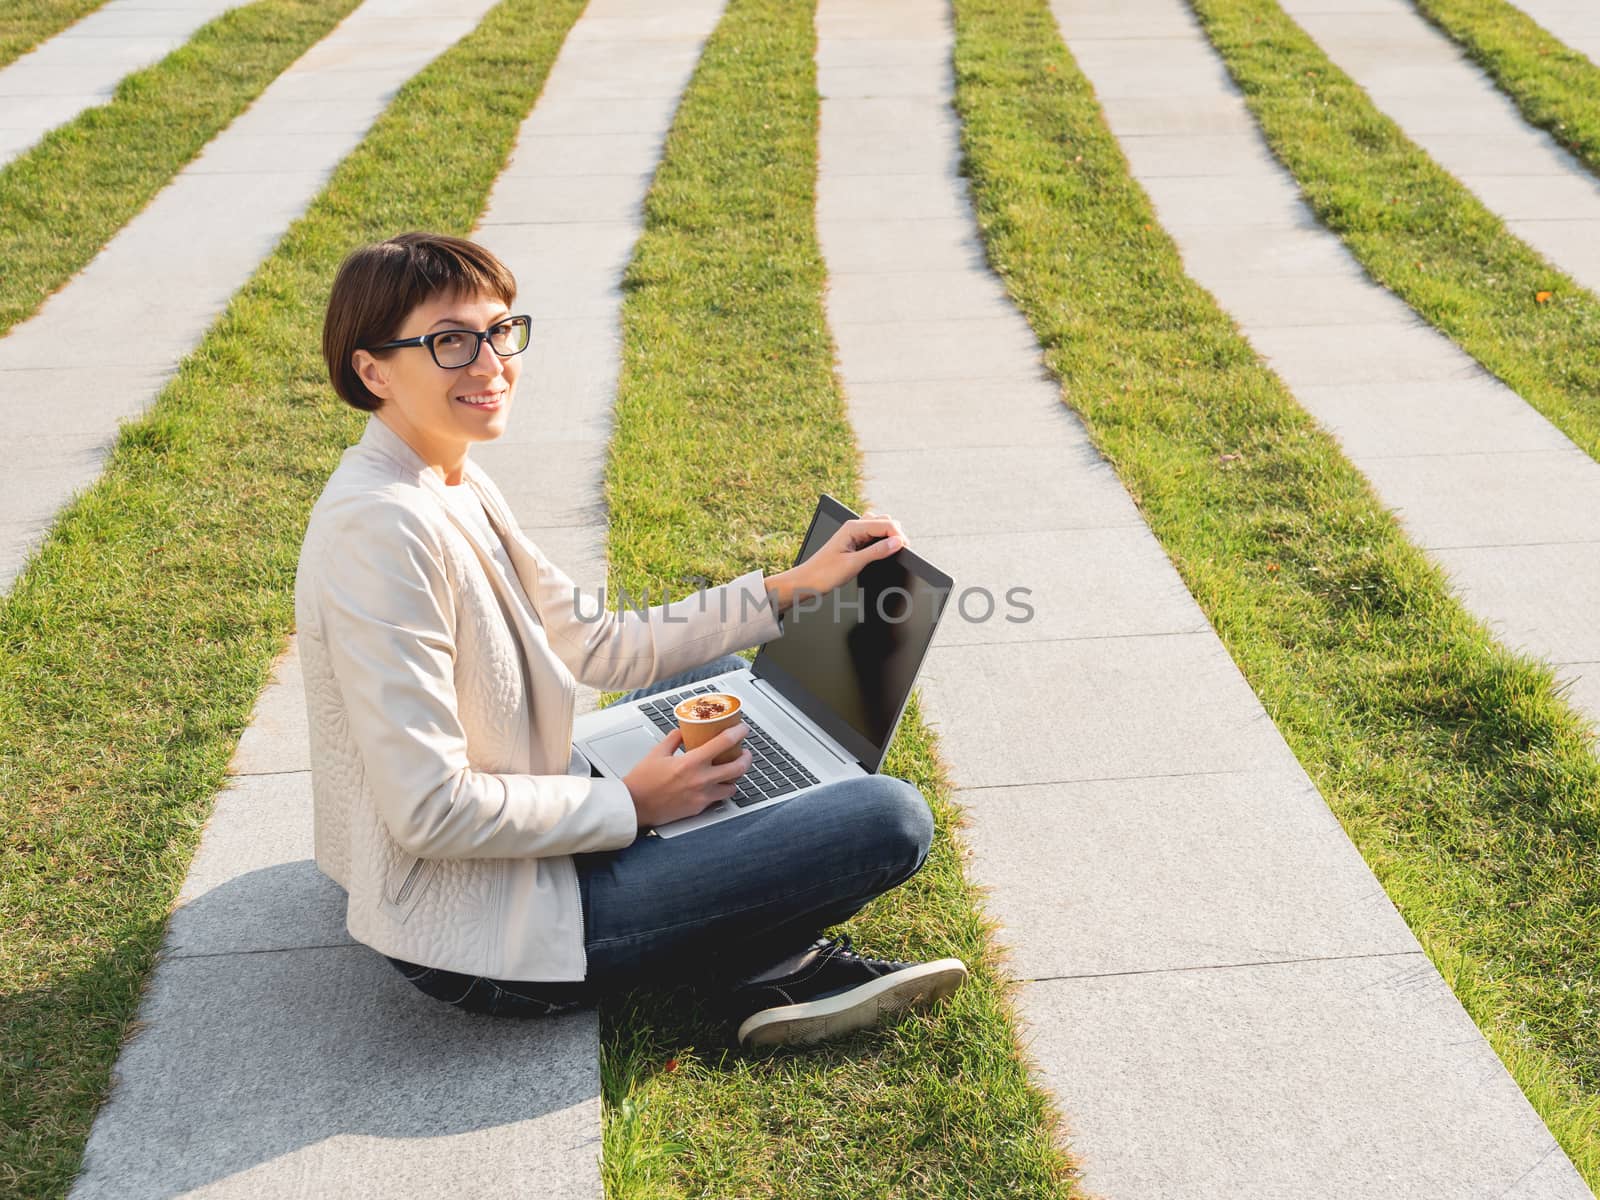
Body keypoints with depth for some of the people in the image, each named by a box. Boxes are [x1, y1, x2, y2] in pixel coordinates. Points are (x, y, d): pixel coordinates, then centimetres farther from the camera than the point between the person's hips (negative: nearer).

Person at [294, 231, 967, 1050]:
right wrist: (629, 805, -15)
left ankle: (766, 967, 10)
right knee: (890, 819, -17)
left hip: (512, 841, 10)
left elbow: (598, 646, 11)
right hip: (477, 934, -10)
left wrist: (793, 586, 8)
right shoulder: (383, 529, -25)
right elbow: (431, 810, -26)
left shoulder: (454, 486, 6)